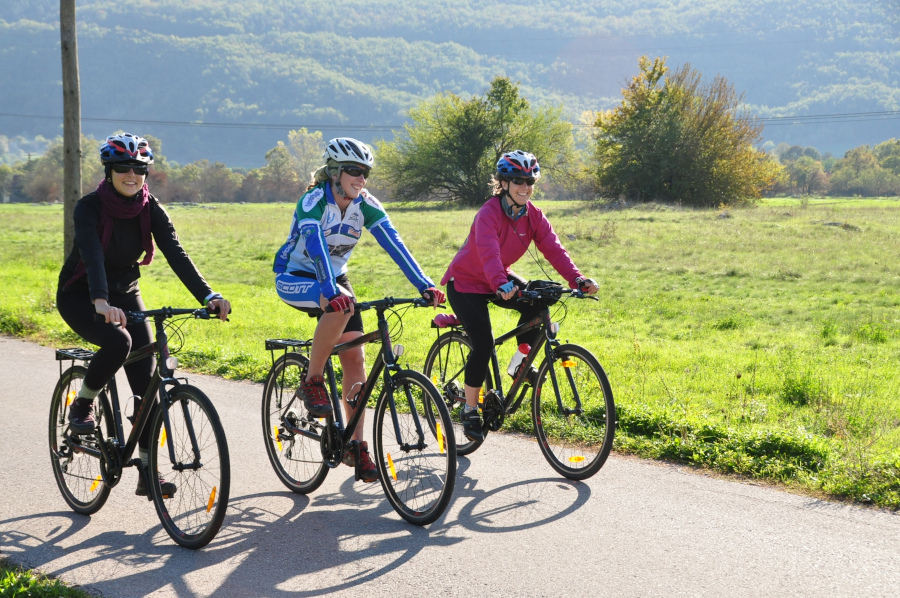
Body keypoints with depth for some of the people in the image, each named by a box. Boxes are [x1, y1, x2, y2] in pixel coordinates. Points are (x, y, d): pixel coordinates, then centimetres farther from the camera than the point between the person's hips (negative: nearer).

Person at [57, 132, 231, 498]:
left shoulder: (151, 210, -9)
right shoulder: (90, 207, -20)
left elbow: (176, 254, -18)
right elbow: (92, 253, -36)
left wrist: (209, 296, -33)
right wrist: (101, 302, -53)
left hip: (125, 295, 4)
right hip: (80, 296, -4)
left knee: (147, 382, -6)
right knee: (117, 341, -35)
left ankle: (147, 471, 0)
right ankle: (82, 405, -6)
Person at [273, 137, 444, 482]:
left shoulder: (366, 205, -10)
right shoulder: (313, 202, -24)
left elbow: (393, 244, -20)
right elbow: (316, 246, -40)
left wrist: (424, 285, -33)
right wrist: (330, 291, -56)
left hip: (334, 277, 6)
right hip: (295, 278, -6)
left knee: (355, 356, -7)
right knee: (341, 304, -37)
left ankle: (356, 448, -1)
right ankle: (312, 382, -20)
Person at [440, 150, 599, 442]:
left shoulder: (533, 215, -8)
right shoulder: (488, 214, -27)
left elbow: (553, 248, -20)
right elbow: (488, 254, -43)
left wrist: (577, 280, -36)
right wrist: (501, 286, -61)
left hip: (498, 279, 6)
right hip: (466, 283, -6)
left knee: (535, 304, -22)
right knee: (483, 344, -18)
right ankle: (469, 410, -1)